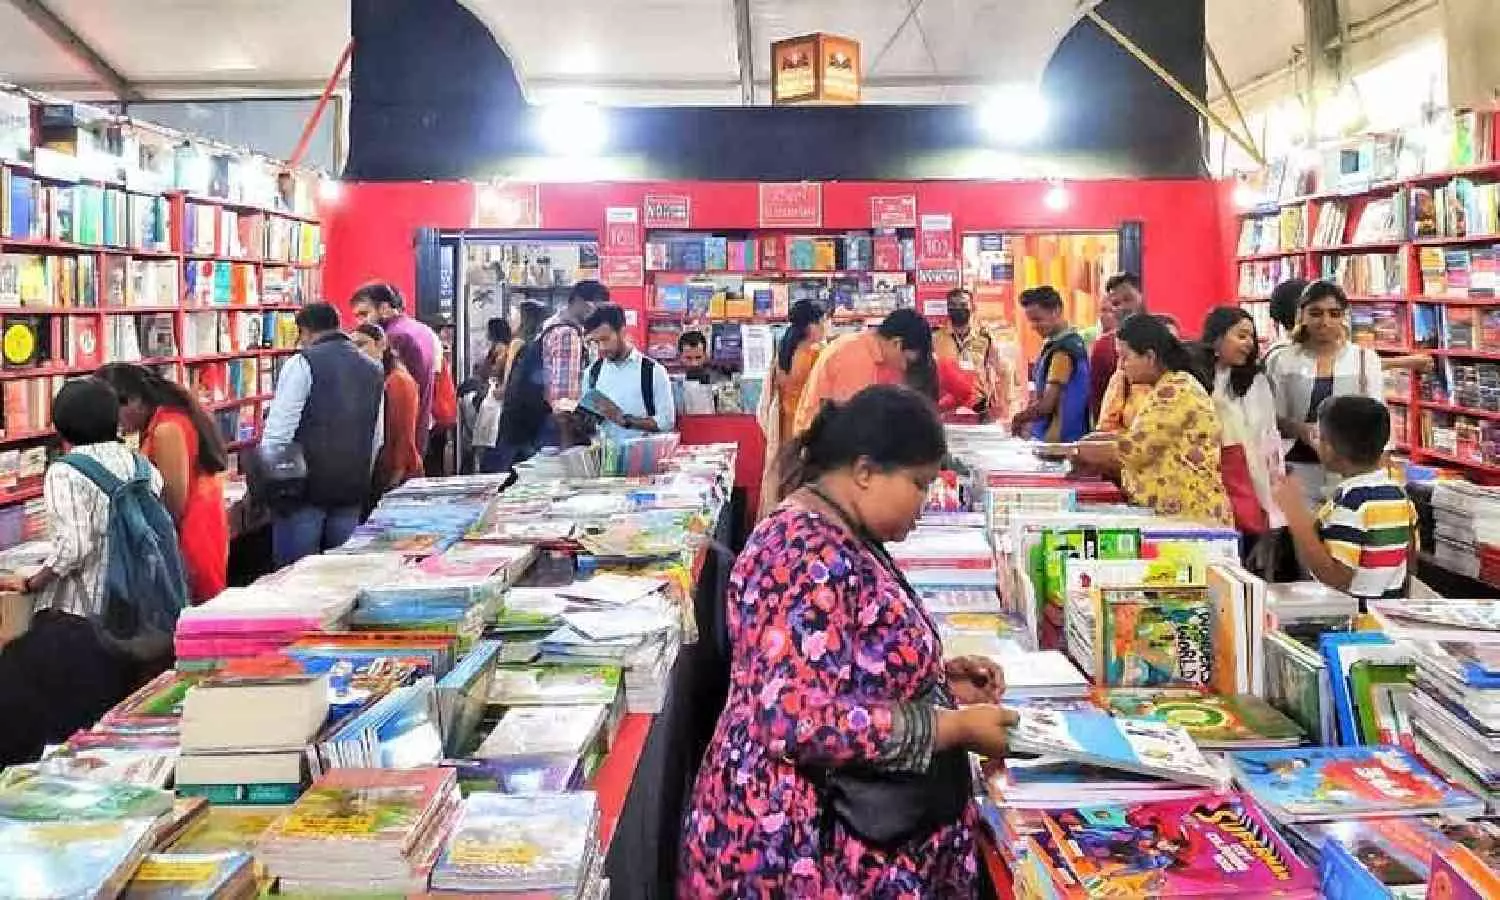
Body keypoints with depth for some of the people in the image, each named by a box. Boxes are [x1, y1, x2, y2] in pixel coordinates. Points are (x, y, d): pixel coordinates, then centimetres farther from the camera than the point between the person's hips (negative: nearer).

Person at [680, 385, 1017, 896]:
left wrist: (939, 677, 3)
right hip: (807, 842, -10)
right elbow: (798, 722, -31)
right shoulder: (810, 556, -24)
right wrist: (954, 727, -22)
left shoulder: (838, 541, 7)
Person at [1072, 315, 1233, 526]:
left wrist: (1081, 451, -4)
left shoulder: (1174, 390, -13)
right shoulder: (1171, 387, 18)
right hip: (1172, 513, 9)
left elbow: (1135, 449, -17)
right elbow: (1144, 450, 19)